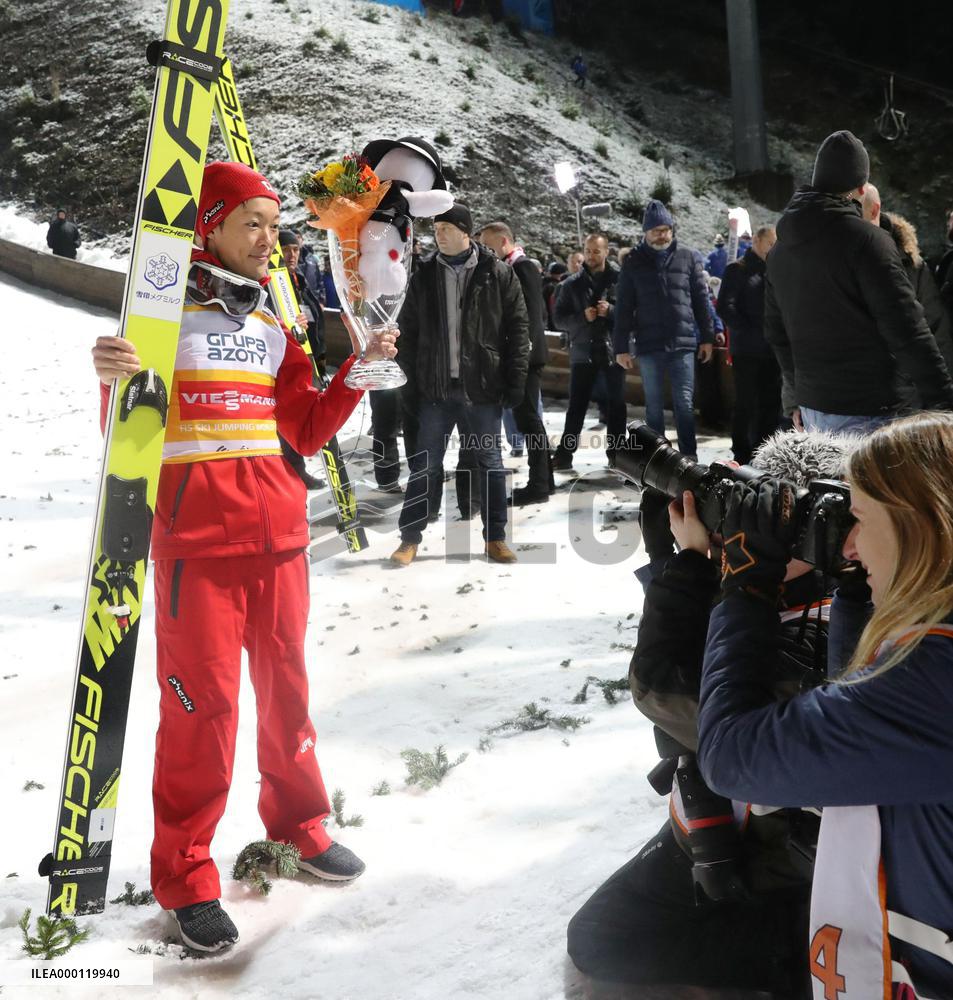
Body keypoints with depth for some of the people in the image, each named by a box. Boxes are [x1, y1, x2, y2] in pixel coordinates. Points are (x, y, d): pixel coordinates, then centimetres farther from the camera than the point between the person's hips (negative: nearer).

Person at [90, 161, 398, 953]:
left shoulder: (271, 323, 14)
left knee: (286, 684, 13)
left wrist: (357, 375, 2)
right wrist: (119, 382, -27)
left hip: (280, 533, 5)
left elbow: (306, 431, 14)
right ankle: (185, 872, 14)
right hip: (196, 539, -5)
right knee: (203, 702, -2)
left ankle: (297, 815, 32)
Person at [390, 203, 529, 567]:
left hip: (482, 387, -1)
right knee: (424, 464, 6)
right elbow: (408, 332, 7)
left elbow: (518, 328, 0)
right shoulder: (424, 275, 5)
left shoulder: (498, 274, -2)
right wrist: (409, 382, 2)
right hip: (434, 387, 2)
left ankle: (495, 537, 20)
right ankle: (410, 537, 16)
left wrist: (515, 380, -5)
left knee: (489, 462, 8)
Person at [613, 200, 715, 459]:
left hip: (683, 343, 0)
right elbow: (624, 308, 3)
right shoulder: (634, 262, 4)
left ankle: (689, 458, 9)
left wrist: (707, 337, 6)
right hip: (648, 346, 0)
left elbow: (701, 299, 8)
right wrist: (621, 347, -1)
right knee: (654, 406, 8)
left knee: (685, 403, 1)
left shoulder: (687, 258, 5)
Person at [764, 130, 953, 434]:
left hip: (812, 406, 8)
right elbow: (906, 329, -16)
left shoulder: (780, 250, 11)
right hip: (863, 412, -7)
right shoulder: (866, 240, -13)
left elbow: (777, 334, 17)